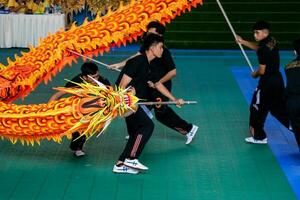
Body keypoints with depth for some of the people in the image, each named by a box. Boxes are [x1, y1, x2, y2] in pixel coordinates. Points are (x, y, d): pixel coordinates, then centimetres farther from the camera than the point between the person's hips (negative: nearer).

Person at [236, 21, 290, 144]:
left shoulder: (264, 49, -22)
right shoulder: (272, 42, 3)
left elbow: (262, 70, -20)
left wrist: (255, 74, 1)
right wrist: (243, 42, 20)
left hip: (267, 82, -8)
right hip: (277, 79, 8)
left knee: (257, 109, 7)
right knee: (279, 108, 19)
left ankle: (259, 136, 15)